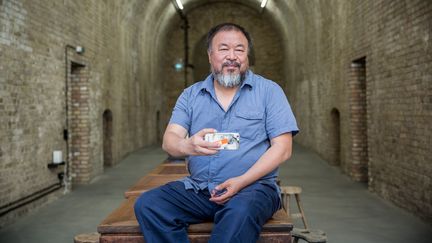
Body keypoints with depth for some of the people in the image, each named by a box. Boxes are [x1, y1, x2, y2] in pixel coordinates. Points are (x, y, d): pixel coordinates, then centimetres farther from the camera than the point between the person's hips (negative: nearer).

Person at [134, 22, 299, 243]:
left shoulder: (269, 91, 4)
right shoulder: (190, 95, 12)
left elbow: (282, 149, -2)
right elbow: (169, 141, -1)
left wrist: (241, 181, -15)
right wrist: (187, 146, -27)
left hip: (253, 186, -3)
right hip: (198, 187, 3)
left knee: (240, 211, -37)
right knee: (147, 204, -21)